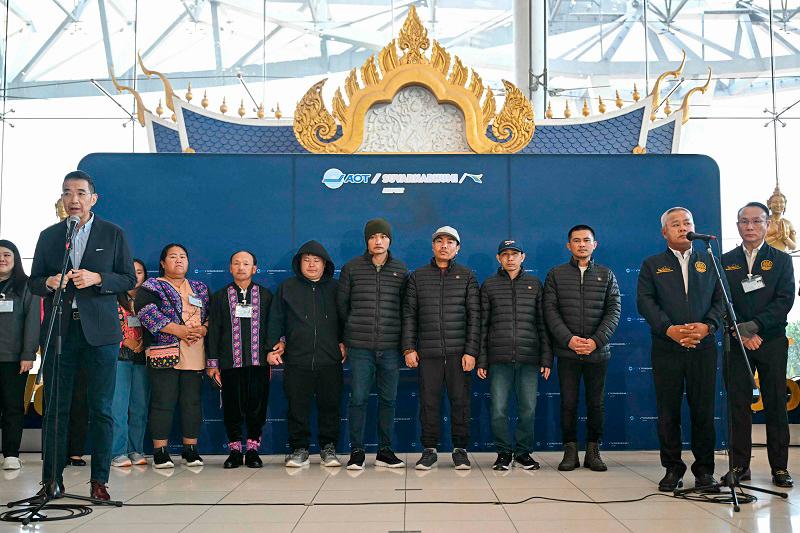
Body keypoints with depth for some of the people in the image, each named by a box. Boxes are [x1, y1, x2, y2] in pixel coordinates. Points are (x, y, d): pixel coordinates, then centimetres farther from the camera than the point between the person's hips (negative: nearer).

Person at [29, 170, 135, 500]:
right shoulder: (48, 236, 13)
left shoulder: (113, 234, 6)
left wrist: (97, 279, -14)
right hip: (59, 330, 2)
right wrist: (49, 283, -10)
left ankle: (99, 480, 7)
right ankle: (52, 479, 14)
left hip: (99, 331, -2)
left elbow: (129, 279, 3)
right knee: (55, 407, 5)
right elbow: (33, 282, 13)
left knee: (101, 409, 0)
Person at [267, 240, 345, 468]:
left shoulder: (335, 288, 12)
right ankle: (299, 448, 13)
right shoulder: (287, 288, 11)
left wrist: (343, 343, 5)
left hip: (330, 361, 1)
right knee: (298, 407, 1)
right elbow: (275, 320, 10)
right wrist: (275, 345, 0)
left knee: (330, 406, 4)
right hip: (296, 360, 0)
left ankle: (328, 447, 16)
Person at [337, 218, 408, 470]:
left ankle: (385, 451, 18)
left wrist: (398, 336, 10)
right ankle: (356, 451, 11)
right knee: (358, 399, 0)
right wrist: (353, 329, 11)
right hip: (359, 346, -1)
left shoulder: (401, 270, 8)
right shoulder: (352, 268, 4)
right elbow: (341, 303, 10)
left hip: (390, 347, 2)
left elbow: (405, 307, 13)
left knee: (388, 399, 7)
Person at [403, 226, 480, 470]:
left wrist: (471, 351, -5)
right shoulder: (418, 276, 11)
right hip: (428, 352, 1)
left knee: (460, 401, 2)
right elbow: (409, 314, 9)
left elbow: (475, 316, 3)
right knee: (429, 402, 2)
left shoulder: (467, 276, 8)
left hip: (459, 352, -1)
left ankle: (460, 449, 14)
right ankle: (429, 450, 13)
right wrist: (409, 348, 0)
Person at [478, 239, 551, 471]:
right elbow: (482, 325, 8)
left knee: (528, 409, 3)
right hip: (499, 358, -1)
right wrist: (481, 360, 2)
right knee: (498, 410, -1)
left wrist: (546, 358, 4)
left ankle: (523, 452, 19)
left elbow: (543, 323, 10)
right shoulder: (489, 285, 10)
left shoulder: (534, 284, 12)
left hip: (529, 357, 1)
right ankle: (504, 452, 14)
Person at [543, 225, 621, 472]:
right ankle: (570, 450, 12)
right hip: (567, 351, -1)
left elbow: (614, 310, 2)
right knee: (568, 403, 2)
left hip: (598, 351, 1)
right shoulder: (556, 275, 7)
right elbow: (550, 311, 0)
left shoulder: (606, 274, 9)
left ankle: (593, 451, 16)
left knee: (596, 403, 6)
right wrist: (569, 339, -14)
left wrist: (596, 340, -11)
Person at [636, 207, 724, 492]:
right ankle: (672, 468, 12)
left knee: (703, 410, 4)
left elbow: (721, 299, 7)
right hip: (666, 348, -1)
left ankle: (704, 468, 15)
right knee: (668, 411, 2)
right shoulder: (652, 265, 10)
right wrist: (670, 329, -15)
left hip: (703, 348, 1)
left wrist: (707, 326, -12)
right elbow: (645, 301, -1)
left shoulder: (709, 263, 15)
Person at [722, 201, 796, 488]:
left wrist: (754, 325, -15)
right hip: (737, 343, 1)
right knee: (738, 405, 2)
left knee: (776, 405, 3)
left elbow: (785, 300, -4)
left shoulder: (781, 260, 7)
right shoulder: (725, 262, 9)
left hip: (772, 342, 0)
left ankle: (779, 467, 12)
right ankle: (739, 466, 9)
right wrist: (742, 333, -10)